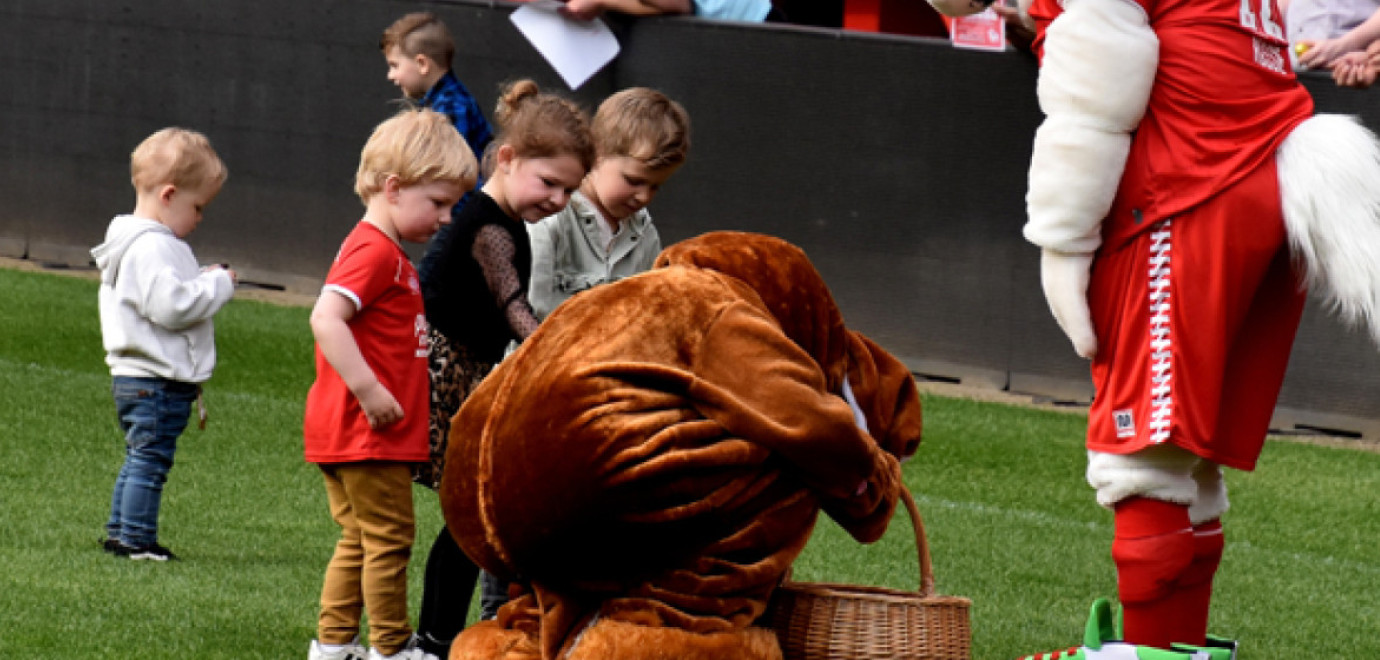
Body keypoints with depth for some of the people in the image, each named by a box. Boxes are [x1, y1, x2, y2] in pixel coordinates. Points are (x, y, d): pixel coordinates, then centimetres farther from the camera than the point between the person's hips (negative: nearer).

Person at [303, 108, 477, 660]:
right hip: (366, 431, -10)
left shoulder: (385, 252, 16)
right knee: (388, 537, -2)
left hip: (342, 431, 10)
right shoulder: (374, 252, -17)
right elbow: (325, 318, -29)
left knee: (359, 540, 15)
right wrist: (370, 391, -31)